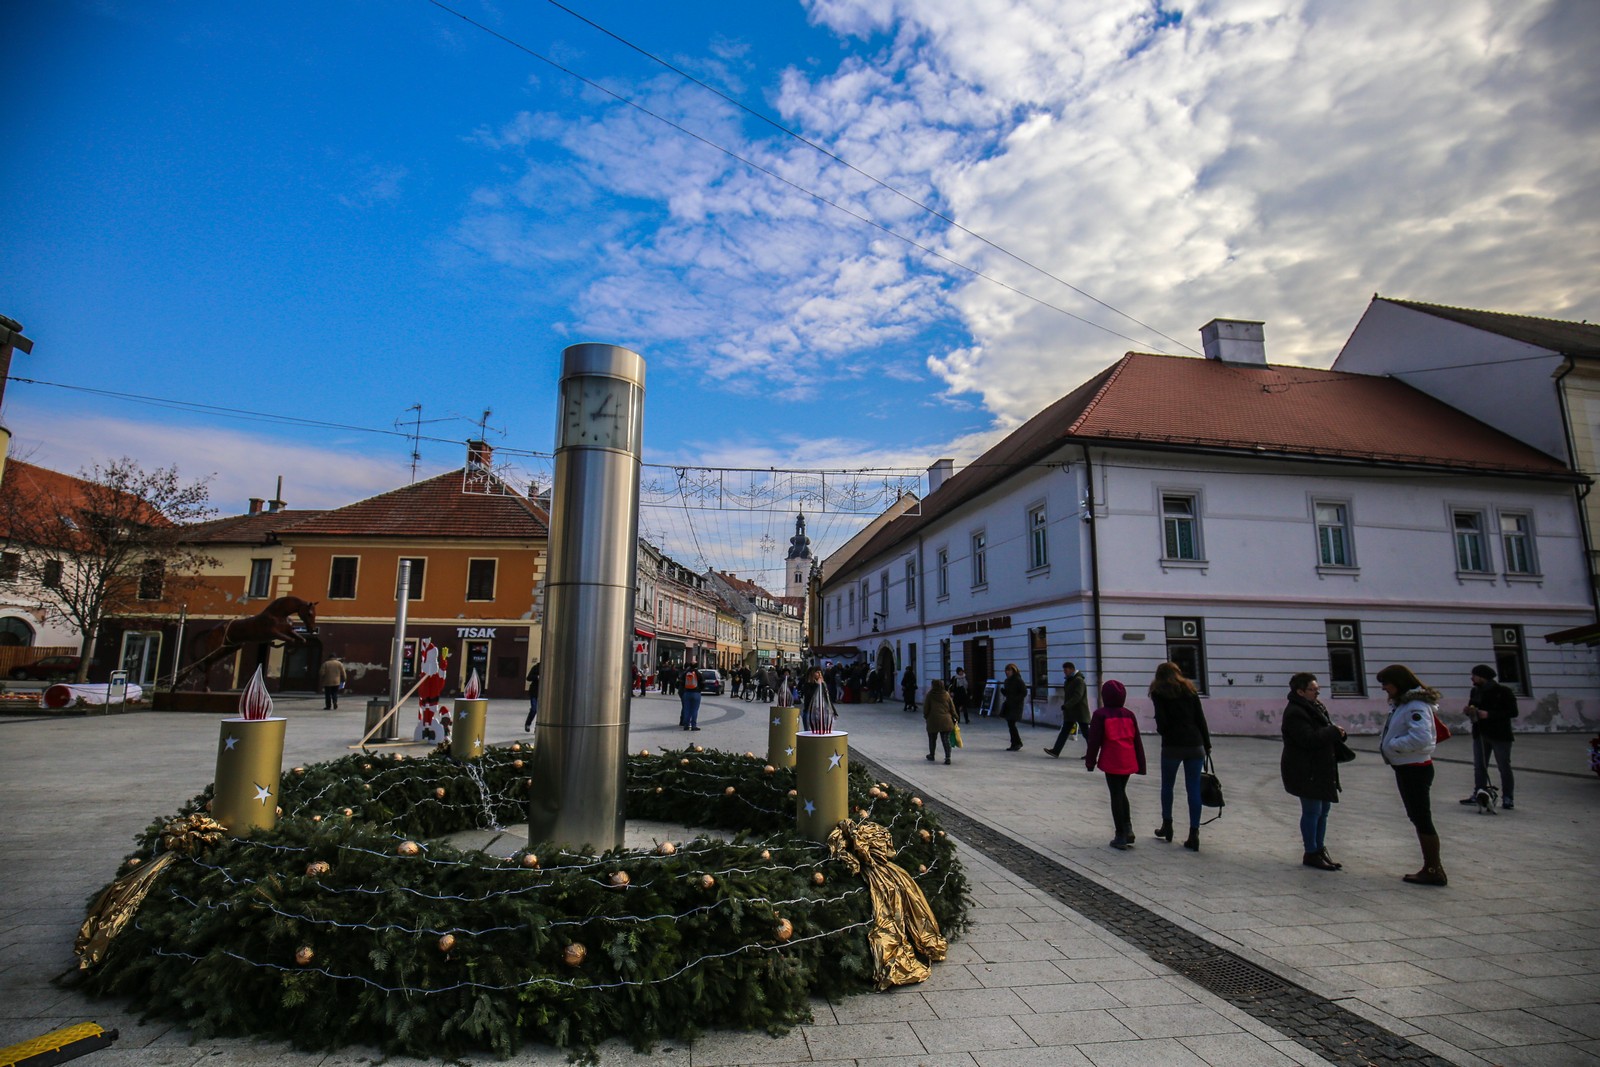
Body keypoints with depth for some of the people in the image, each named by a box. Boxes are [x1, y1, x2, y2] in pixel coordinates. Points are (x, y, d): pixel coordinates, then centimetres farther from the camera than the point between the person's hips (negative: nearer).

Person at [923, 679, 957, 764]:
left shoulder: (930, 695, -5)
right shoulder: (946, 695, 4)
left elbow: (926, 708, -1)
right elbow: (952, 707, 7)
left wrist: (925, 717, 15)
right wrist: (954, 718, 16)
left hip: (933, 721, -2)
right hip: (946, 721, 2)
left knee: (932, 739, 15)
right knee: (946, 739, 3)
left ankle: (931, 755, 30)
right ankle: (947, 758, -6)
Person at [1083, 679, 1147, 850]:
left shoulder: (1100, 715, -7)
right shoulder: (1129, 715, 7)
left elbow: (1094, 740, -7)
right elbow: (1137, 741, 10)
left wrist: (1090, 761, 3)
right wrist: (1141, 764, 16)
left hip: (1111, 763, -4)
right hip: (1128, 762, 4)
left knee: (1116, 796, 1)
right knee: (1121, 792, 20)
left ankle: (1121, 836, 2)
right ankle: (1128, 829, 13)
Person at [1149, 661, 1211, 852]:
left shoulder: (1159, 692, 1)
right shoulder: (1189, 689, 11)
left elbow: (1162, 720, -8)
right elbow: (1201, 719, 7)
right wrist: (1207, 745, 12)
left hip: (1172, 745, -3)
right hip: (1195, 744, 3)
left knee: (1167, 786, 15)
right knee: (1193, 789, 4)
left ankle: (1167, 826, 24)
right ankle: (1194, 834, 4)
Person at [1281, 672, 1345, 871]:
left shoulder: (1316, 707, 14)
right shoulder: (1295, 713, -18)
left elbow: (1324, 733, 20)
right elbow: (1309, 739, -27)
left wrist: (1338, 734, -1)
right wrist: (1334, 732, -17)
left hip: (1321, 769, 10)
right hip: (1305, 771, -10)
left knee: (1323, 809, 16)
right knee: (1312, 811, -2)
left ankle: (1319, 849, 28)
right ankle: (1311, 854, 9)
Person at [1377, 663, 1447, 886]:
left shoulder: (1416, 706, -20)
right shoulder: (1401, 703, 10)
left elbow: (1421, 738, -31)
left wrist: (1392, 745, -20)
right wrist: (1386, 744, -1)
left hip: (1415, 769, -10)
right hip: (1406, 768, 10)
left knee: (1422, 818, -2)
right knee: (1417, 817, 16)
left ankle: (1434, 870, 8)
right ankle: (1430, 867, 25)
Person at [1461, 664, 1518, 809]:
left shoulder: (1503, 691, -10)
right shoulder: (1475, 691, 8)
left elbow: (1513, 712, -15)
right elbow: (1472, 707, 20)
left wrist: (1489, 714, -22)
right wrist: (1469, 711, -4)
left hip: (1500, 735, -6)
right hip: (1480, 734, 6)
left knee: (1504, 767, 2)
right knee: (1479, 766, 9)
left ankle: (1507, 798, 9)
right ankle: (1478, 795, 15)